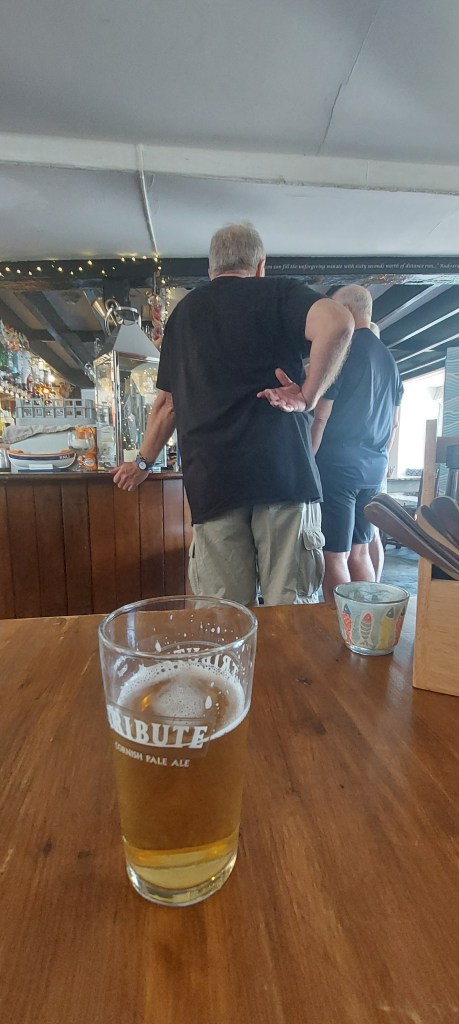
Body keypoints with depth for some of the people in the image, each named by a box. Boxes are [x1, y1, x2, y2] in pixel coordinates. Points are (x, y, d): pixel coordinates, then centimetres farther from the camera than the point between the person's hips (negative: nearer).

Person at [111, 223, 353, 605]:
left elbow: (168, 402, 23)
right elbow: (339, 322, -12)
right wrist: (309, 395, -6)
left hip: (210, 480, 3)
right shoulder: (278, 292, 9)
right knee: (291, 612, 4)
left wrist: (144, 462, 33)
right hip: (283, 472, -3)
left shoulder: (184, 311, 20)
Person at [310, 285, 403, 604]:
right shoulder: (388, 358, 15)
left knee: (334, 556, -2)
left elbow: (320, 417, -14)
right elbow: (394, 422, 19)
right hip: (374, 470, 8)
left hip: (337, 467, -8)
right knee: (359, 550, 16)